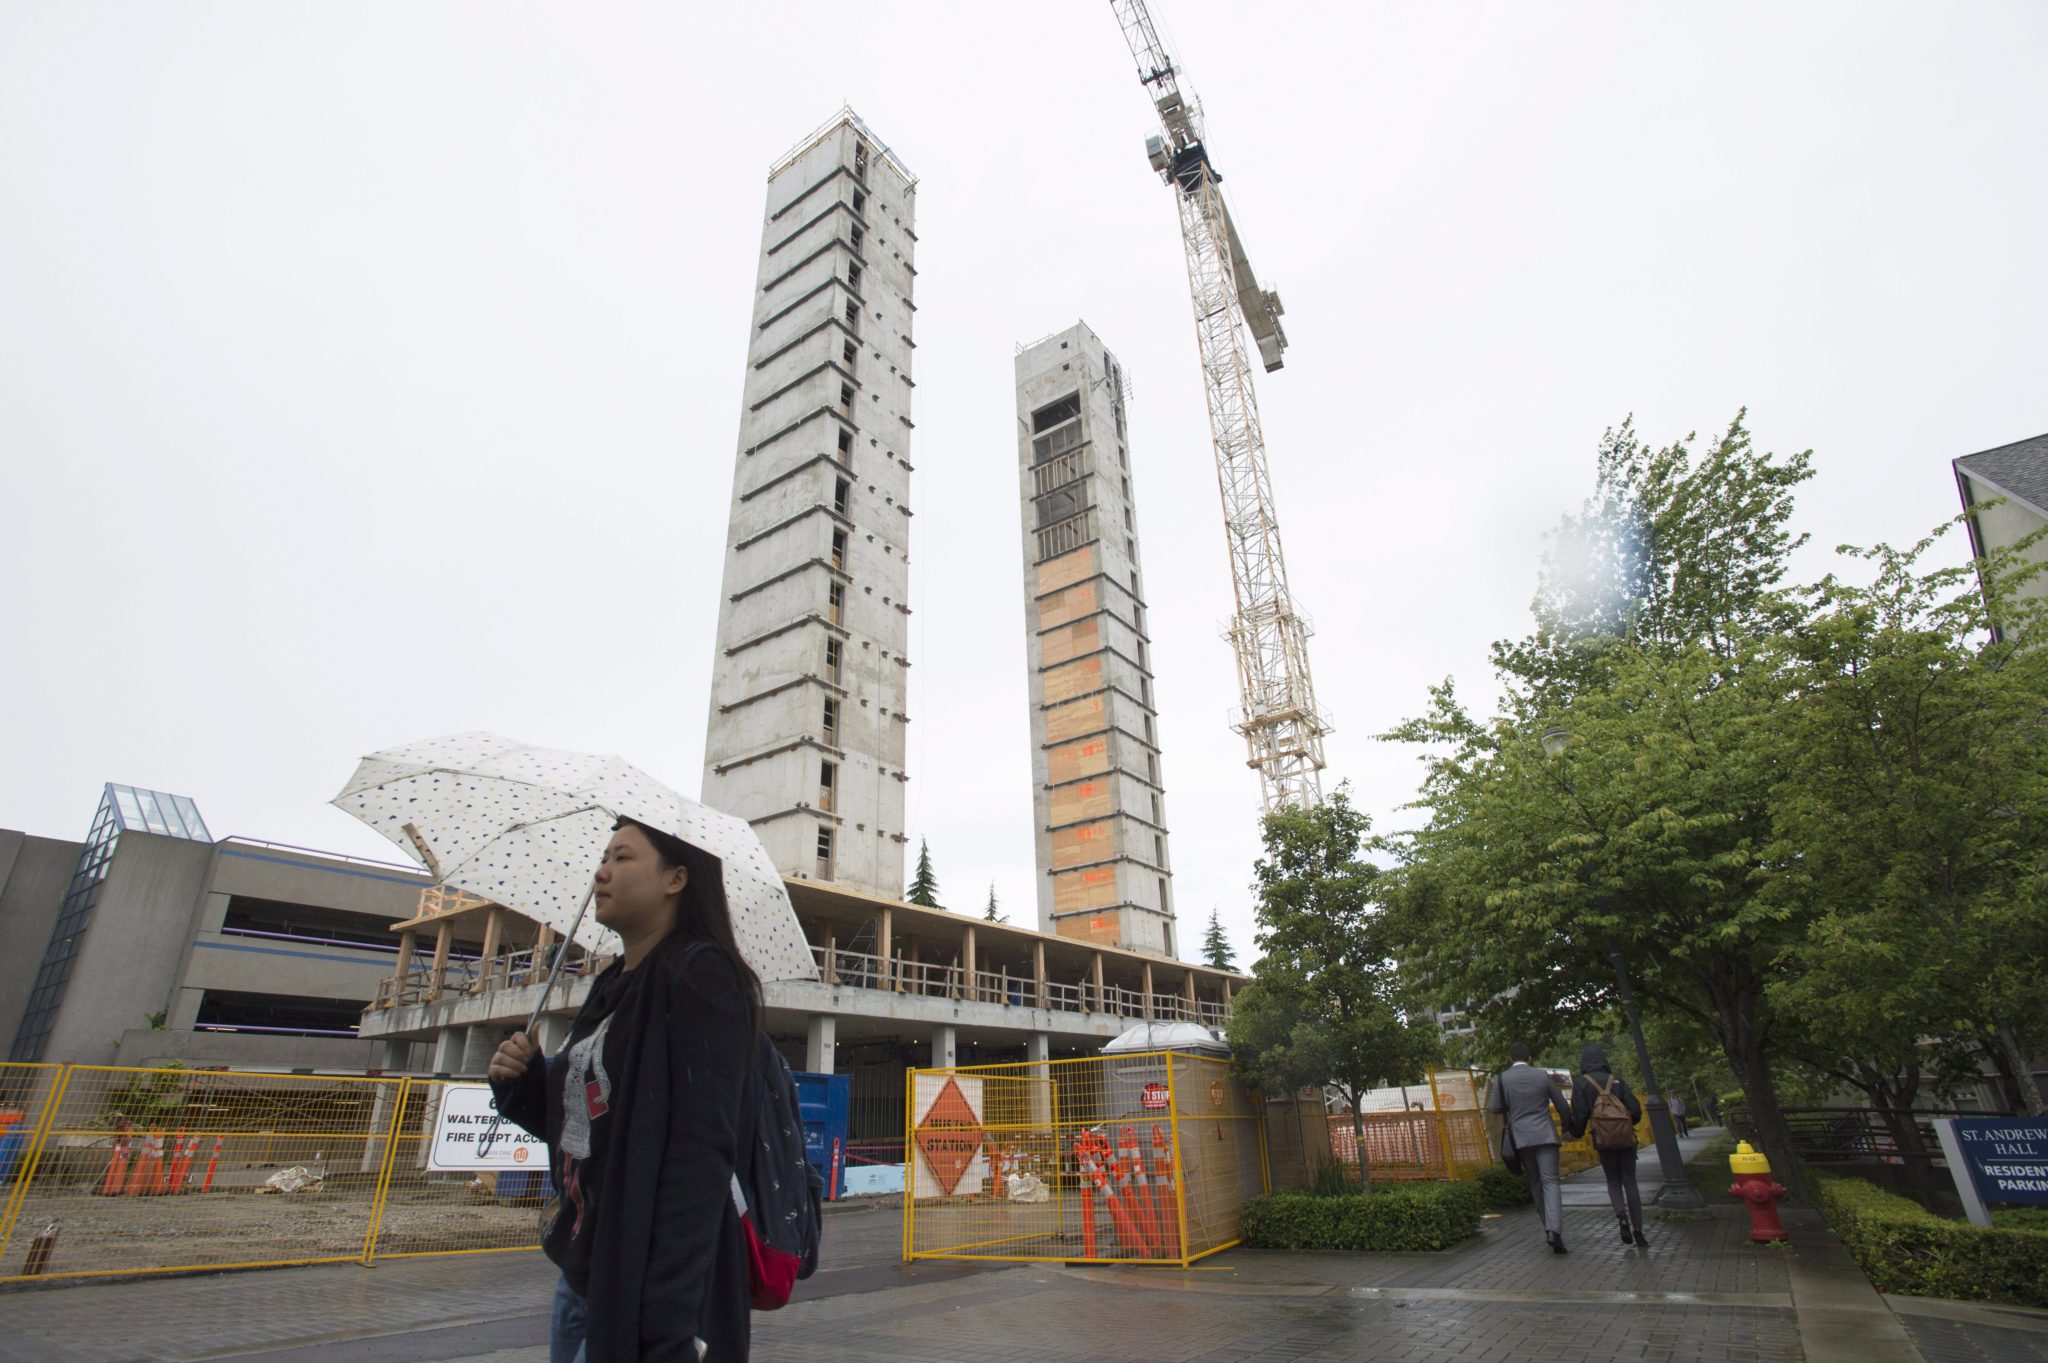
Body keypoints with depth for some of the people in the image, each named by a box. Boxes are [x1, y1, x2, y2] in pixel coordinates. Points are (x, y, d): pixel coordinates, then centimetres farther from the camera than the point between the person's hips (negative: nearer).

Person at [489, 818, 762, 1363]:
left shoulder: (699, 974, -16)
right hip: (579, 1276, 8)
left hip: (648, 1291, -8)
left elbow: (701, 1153, -22)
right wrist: (522, 1080, 0)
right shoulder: (611, 986, 9)